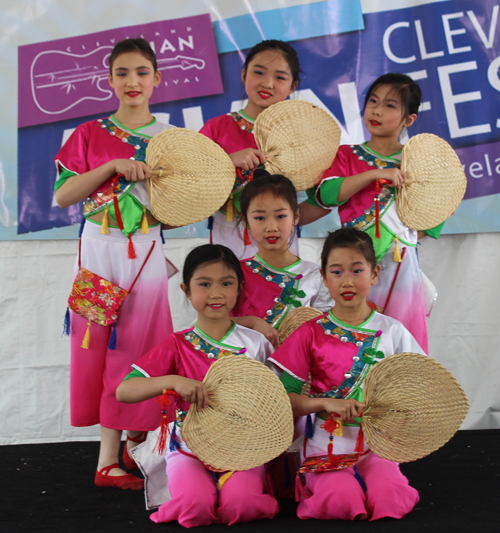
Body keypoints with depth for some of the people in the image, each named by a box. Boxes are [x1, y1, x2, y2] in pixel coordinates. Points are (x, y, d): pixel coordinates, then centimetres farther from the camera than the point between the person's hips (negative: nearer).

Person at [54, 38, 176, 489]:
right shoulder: (91, 135, 7)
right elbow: (63, 195, -3)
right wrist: (114, 165, -14)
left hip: (146, 253, 0)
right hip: (99, 250, 0)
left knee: (139, 347, 0)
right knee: (101, 345, 0)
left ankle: (136, 443, 15)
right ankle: (110, 456, 7)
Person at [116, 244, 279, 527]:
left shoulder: (255, 343, 3)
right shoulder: (178, 346, -1)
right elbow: (123, 391, -11)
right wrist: (173, 381, -27)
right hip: (191, 450, 0)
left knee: (239, 505, -29)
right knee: (197, 507, -28)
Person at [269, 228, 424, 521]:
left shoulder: (392, 331, 5)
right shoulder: (311, 333, 1)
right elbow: (284, 396, -2)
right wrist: (325, 403, -19)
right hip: (327, 447, -2)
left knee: (389, 497, -26)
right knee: (342, 501, -30)